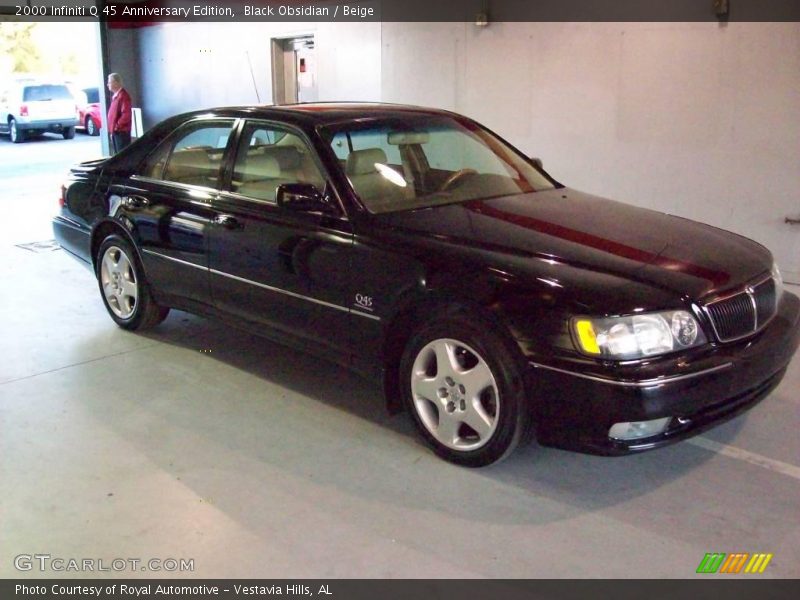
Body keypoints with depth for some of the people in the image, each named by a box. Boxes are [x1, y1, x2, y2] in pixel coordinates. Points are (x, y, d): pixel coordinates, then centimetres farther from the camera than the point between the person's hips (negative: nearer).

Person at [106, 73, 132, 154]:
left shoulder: (123, 95, -15)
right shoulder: (115, 95, 16)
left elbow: (126, 114, -23)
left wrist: (117, 125, -18)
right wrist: (111, 128, 15)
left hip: (121, 131, -10)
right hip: (115, 131, 10)